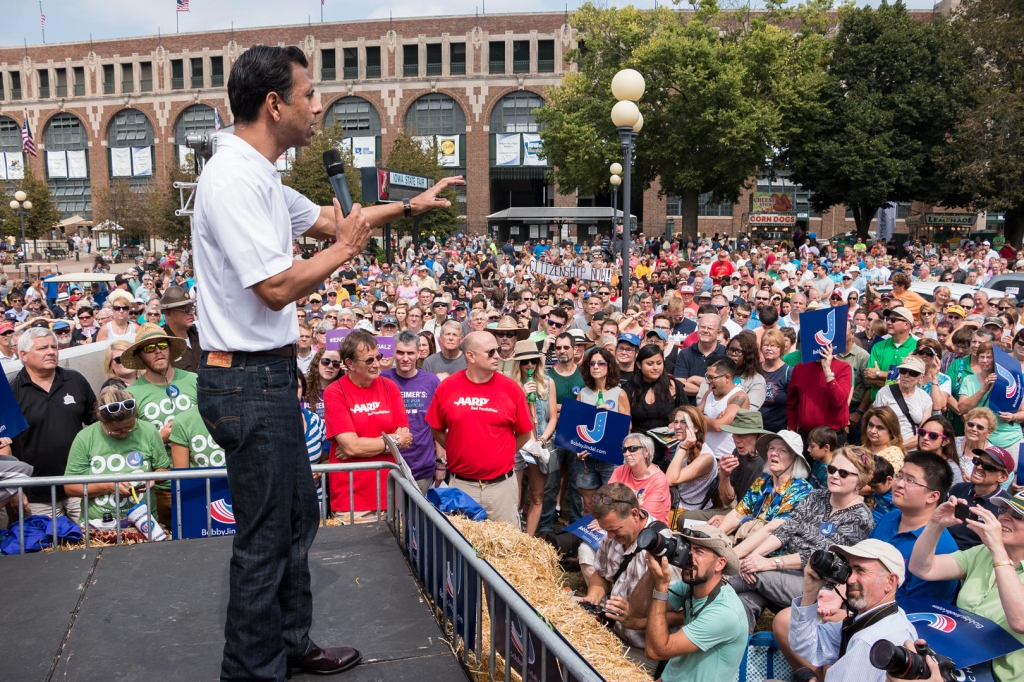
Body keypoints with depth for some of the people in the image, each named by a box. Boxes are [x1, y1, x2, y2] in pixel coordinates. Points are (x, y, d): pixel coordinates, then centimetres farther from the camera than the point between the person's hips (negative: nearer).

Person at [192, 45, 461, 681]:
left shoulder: (259, 177, 13)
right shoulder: (235, 179, -20)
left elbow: (327, 218, 27)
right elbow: (277, 288, -24)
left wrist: (411, 205, 30)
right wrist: (345, 250, -9)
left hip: (270, 375, 11)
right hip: (249, 382, -11)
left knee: (298, 516, 21)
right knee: (265, 539, 2)